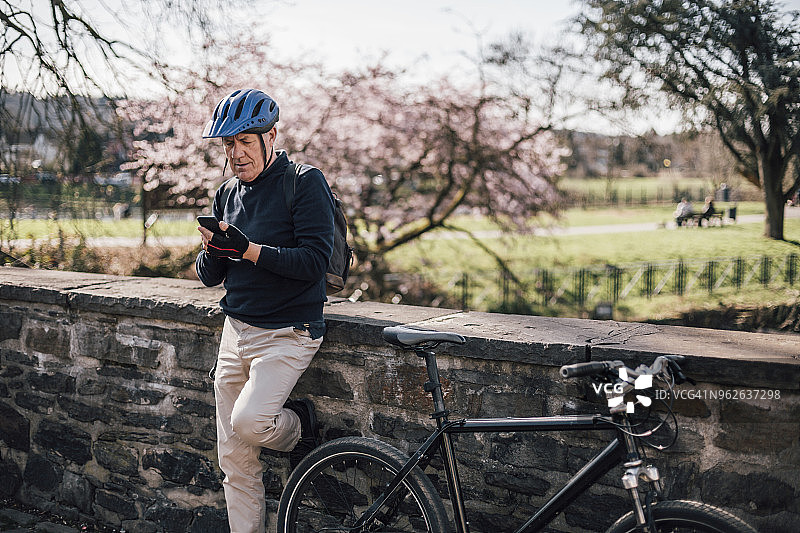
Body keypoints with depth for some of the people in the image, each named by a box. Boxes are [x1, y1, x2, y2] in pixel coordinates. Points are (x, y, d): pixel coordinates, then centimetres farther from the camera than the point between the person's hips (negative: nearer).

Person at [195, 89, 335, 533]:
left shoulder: (306, 183, -8)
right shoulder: (229, 194, 12)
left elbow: (316, 260, -18)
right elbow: (210, 276, 11)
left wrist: (248, 250, -25)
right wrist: (212, 249, -11)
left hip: (288, 332, -6)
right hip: (237, 330, 6)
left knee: (248, 422, -25)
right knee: (235, 460, 7)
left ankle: (299, 427, 6)